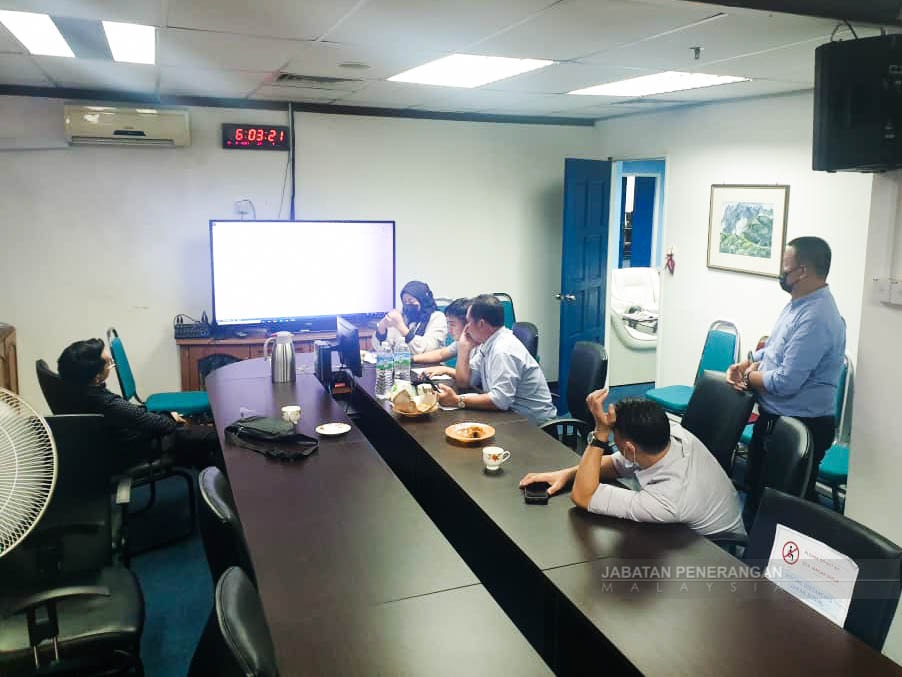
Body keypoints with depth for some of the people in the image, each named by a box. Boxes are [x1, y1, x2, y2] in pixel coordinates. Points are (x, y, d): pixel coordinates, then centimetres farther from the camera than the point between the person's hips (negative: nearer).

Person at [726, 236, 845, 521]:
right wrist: (744, 365, -2)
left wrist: (747, 376, -11)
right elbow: (773, 349, 17)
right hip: (775, 417, 10)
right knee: (757, 488, 25)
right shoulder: (798, 304, 5)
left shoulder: (816, 318, -28)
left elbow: (785, 382, -29)